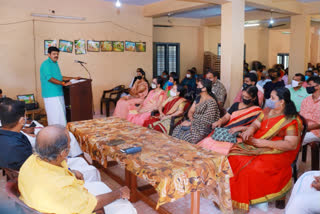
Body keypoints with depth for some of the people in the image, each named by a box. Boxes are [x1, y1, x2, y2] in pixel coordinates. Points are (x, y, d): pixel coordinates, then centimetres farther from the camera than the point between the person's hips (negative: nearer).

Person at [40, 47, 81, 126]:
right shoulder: (46, 64, -11)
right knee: (56, 117, -9)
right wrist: (64, 83, -26)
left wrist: (73, 78, 22)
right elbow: (50, 78, -21)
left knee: (61, 115, 10)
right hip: (51, 95, -9)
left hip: (58, 94, 9)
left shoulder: (55, 63, 18)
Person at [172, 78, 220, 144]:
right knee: (177, 130, -15)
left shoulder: (211, 102, -14)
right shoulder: (198, 98, 11)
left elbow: (206, 121, -18)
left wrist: (190, 123, -15)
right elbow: (191, 111, 12)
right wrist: (192, 119, -9)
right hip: (194, 123, 8)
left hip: (203, 128, -8)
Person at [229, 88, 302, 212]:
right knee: (234, 157, -16)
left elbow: (291, 144, -16)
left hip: (277, 153, -6)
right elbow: (255, 124, 11)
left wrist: (263, 143, -21)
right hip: (257, 146, 6)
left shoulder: (292, 121, -10)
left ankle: (260, 199, -5)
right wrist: (249, 131, -14)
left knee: (256, 168, -32)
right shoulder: (267, 111, 10)